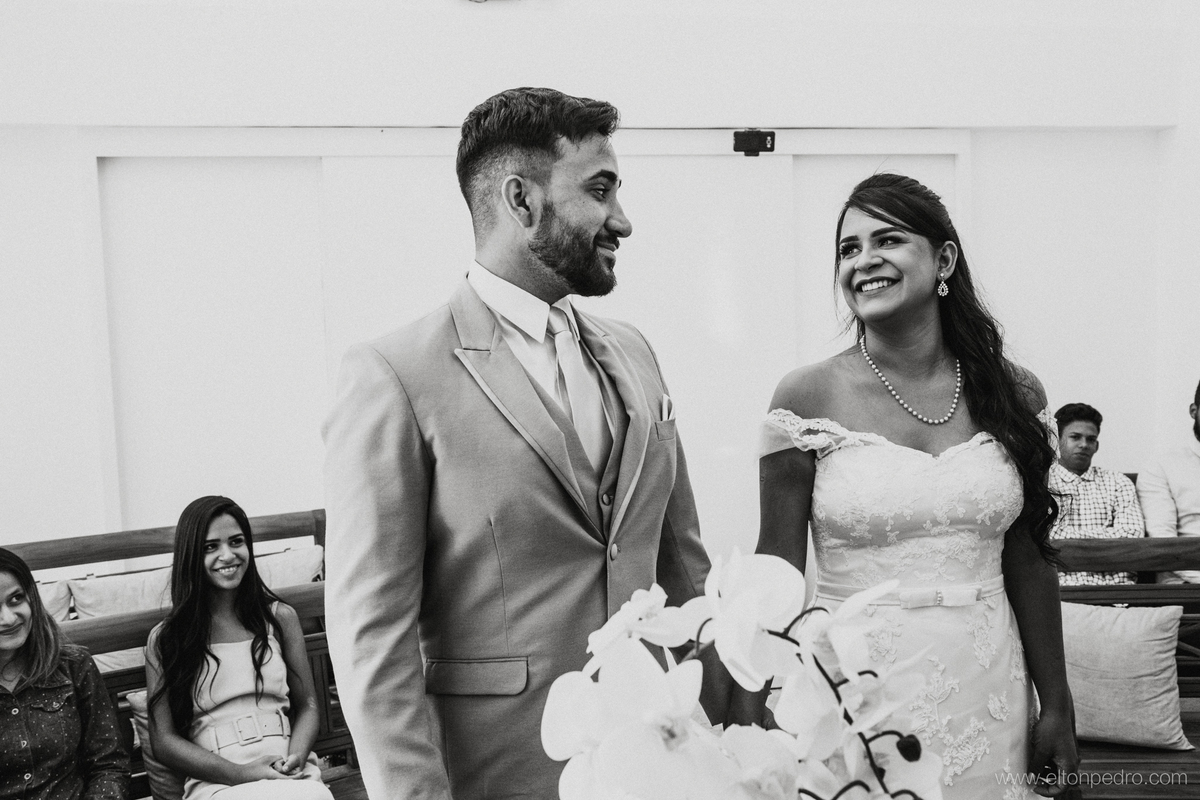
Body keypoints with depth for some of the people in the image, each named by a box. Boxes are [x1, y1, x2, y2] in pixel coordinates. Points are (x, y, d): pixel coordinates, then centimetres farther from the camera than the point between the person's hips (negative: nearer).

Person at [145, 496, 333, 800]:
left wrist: (295, 758, -7)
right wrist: (240, 773, -10)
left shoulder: (281, 618, 15)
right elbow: (164, 740, 5)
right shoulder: (164, 639, 10)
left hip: (288, 774, 2)